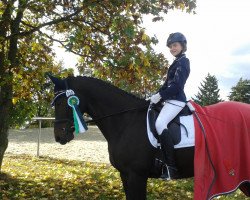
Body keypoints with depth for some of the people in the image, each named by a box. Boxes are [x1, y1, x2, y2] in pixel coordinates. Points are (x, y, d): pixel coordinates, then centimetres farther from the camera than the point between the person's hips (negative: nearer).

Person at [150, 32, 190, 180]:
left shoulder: (183, 62, -7)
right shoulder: (177, 62, 23)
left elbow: (176, 85, -18)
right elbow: (168, 84, 22)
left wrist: (159, 95, -16)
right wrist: (158, 95, 11)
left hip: (176, 100, -11)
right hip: (171, 100, 11)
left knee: (160, 123, -29)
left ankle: (172, 167, -32)